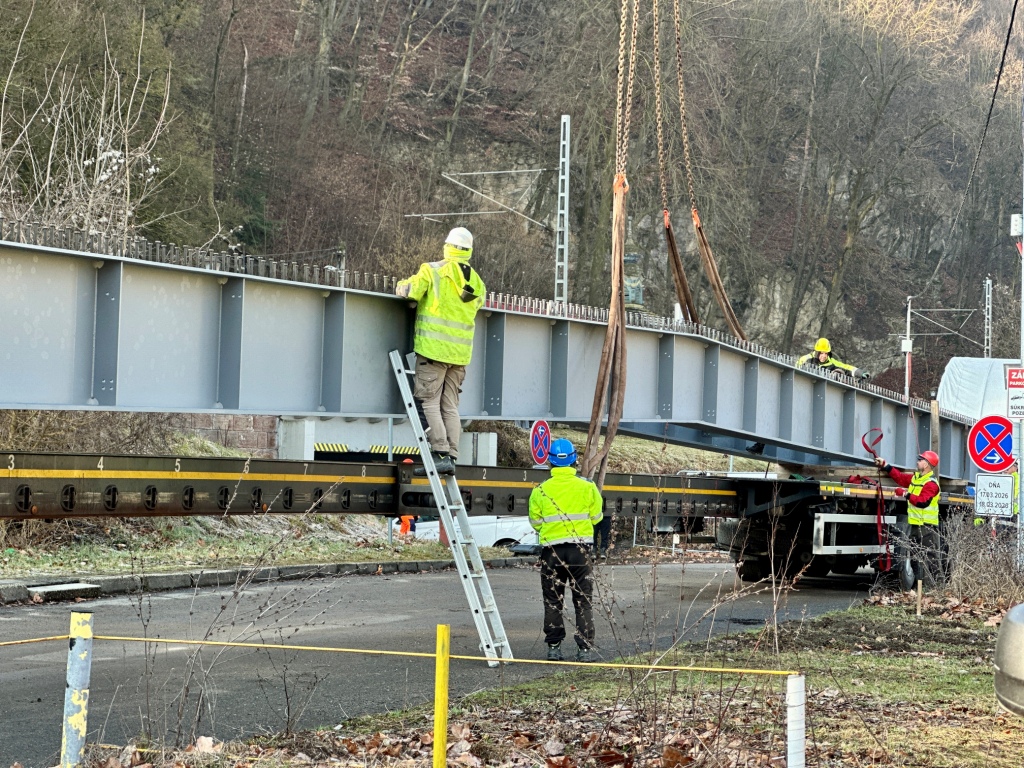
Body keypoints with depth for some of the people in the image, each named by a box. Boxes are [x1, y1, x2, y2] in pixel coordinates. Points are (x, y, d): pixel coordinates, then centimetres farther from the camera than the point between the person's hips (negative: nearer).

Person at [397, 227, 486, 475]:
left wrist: (402, 285, 10)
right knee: (451, 406, 10)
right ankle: (452, 456, 5)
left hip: (433, 348, -6)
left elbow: (411, 290, -13)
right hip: (461, 353, 6)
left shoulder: (433, 270, -8)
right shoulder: (477, 283, 10)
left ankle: (441, 455, -12)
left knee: (429, 402, -4)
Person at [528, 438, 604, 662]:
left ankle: (554, 647, 9)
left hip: (551, 549, 0)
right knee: (583, 600, 6)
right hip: (580, 548, 0)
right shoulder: (587, 487, -3)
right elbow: (596, 516, 4)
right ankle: (585, 648, 3)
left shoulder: (540, 491, -3)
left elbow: (535, 522, 3)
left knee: (553, 601, 10)